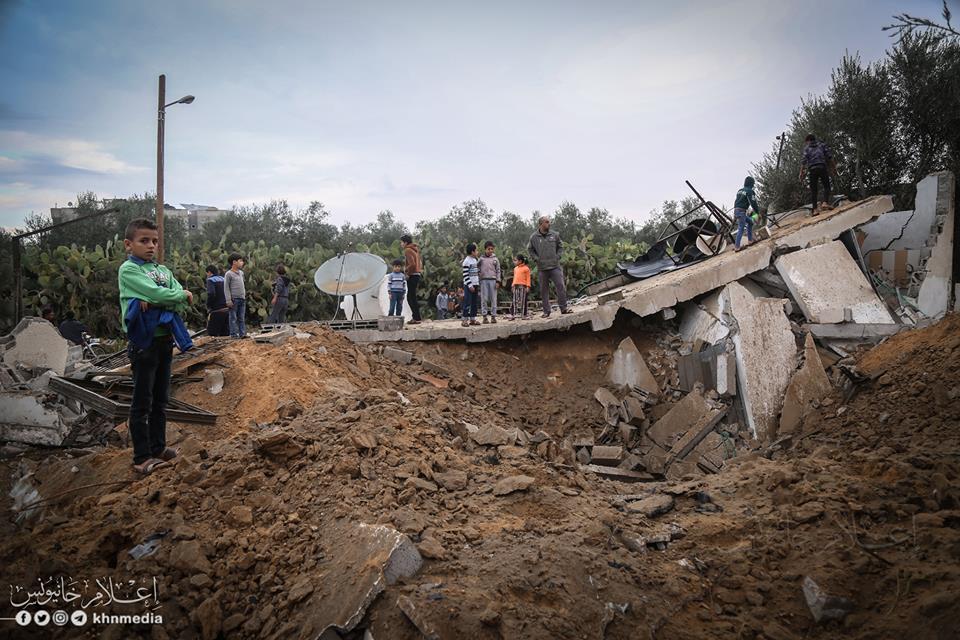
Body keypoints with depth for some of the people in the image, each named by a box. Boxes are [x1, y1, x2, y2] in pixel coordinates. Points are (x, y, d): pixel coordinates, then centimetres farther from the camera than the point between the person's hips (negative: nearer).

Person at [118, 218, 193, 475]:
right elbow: (156, 293, -21)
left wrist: (155, 301, -16)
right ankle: (142, 458, 7)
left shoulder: (163, 270, 12)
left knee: (160, 400, 16)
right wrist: (183, 294, -6)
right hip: (144, 342, -7)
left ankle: (158, 448, 27)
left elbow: (181, 300, 0)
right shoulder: (128, 270, -8)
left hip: (165, 340, 7)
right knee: (142, 403, 0)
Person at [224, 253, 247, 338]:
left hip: (242, 299, 7)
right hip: (234, 299, -7)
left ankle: (242, 333, 9)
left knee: (242, 318, 7)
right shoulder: (228, 274, -7)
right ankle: (234, 334, 0)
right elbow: (226, 288, -9)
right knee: (233, 318, -2)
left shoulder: (241, 273, 15)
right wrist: (228, 300, -14)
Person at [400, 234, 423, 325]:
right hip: (418, 274, 10)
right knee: (411, 297, 14)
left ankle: (417, 318, -7)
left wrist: (406, 270, -11)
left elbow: (412, 264, -23)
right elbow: (420, 263, 22)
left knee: (411, 297, -6)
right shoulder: (415, 249, 18)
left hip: (412, 275, -10)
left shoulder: (407, 250, -12)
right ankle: (416, 317, 16)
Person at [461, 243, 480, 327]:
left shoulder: (475, 260, 14)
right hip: (468, 285, -8)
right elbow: (465, 275, -16)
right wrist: (470, 285, -20)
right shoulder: (466, 261, -12)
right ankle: (465, 320, -7)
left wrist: (478, 284, 16)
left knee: (474, 303, 9)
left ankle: (472, 319, 13)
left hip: (475, 284, 8)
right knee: (467, 302, -9)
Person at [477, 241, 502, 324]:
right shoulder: (481, 258, 8)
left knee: (493, 298, -1)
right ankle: (484, 316, 1)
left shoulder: (495, 259, 8)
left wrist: (498, 281, -2)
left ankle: (493, 316, 2)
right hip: (484, 280, 0)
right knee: (484, 298, -2)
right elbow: (476, 268, 8)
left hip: (493, 280, 0)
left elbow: (498, 271, 7)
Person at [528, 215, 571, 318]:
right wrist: (536, 259, -3)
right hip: (542, 268, 0)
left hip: (555, 266, 1)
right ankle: (546, 311, 13)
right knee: (544, 290, 5)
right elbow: (531, 250, 11)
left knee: (561, 286, -8)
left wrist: (557, 256, 1)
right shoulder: (534, 237, 1)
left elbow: (560, 246, 15)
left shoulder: (555, 235, 4)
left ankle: (563, 308, 1)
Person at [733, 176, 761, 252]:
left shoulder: (739, 191, 16)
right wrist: (758, 212, -3)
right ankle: (737, 246, -10)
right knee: (741, 229, -6)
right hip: (741, 212, -9)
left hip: (736, 211, 9)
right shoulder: (750, 191, -8)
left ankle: (750, 240, 21)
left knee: (750, 222, 23)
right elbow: (753, 203, -13)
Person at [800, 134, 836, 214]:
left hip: (812, 169, 0)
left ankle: (815, 209, -5)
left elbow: (804, 160, 2)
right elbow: (829, 156, 7)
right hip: (822, 167, 0)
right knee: (826, 186, 4)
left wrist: (801, 173, 0)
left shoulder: (807, 148, 15)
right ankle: (825, 203, -20)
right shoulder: (822, 145, 18)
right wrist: (834, 167, 11)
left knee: (813, 189, 2)